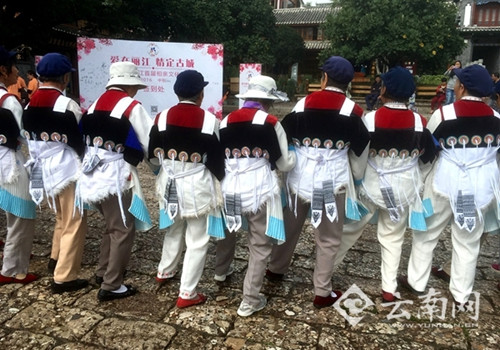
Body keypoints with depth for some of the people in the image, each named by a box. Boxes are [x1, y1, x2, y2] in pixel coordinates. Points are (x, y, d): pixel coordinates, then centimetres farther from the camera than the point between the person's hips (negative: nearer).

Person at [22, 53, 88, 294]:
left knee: (62, 217, 26)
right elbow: (78, 141, -15)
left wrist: (44, 157, 17)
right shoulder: (66, 105, -18)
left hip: (43, 169, 8)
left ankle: (56, 258, 41)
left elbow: (30, 137, 11)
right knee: (74, 222, 3)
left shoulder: (30, 104, 6)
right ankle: (64, 278, 8)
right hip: (66, 170, -8)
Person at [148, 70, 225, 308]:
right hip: (198, 186, -5)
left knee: (174, 231, 28)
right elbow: (217, 159, -10)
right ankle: (187, 294, 16)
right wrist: (219, 180, 8)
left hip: (170, 183, 5)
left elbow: (153, 155, 5)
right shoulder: (209, 120, -14)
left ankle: (164, 272, 47)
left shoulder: (163, 117, -2)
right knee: (197, 241, 8)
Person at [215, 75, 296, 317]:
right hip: (258, 191, -5)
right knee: (260, 245, 8)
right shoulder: (270, 123, -10)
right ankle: (249, 301, 13)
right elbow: (285, 164, -2)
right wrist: (293, 153, 19)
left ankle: (221, 271, 53)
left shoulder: (226, 122, 4)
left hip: (229, 189, 5)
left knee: (228, 231, 30)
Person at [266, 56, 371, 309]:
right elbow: (360, 151, 1)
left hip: (300, 177, 3)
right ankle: (322, 293, 20)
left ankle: (276, 270, 41)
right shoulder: (352, 110, -6)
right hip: (333, 180, -2)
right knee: (328, 239, 10)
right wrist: (357, 176, 16)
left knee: (290, 227, 22)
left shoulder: (303, 104, 0)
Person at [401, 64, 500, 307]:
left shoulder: (443, 114, -12)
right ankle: (461, 294, 26)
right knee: (468, 243, 14)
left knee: (427, 234, 15)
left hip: (446, 184, -3)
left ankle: (416, 282, 27)